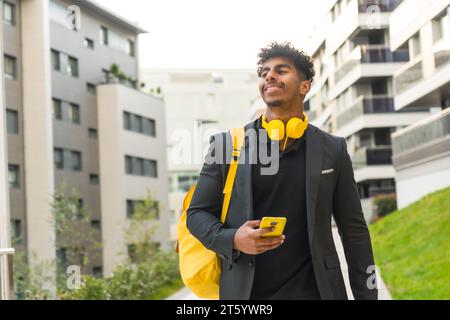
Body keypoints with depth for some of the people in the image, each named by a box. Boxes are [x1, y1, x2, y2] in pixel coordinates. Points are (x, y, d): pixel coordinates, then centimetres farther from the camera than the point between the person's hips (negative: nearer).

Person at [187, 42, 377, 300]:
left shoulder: (332, 150, 5)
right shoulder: (226, 145, 2)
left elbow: (354, 231, 7)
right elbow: (198, 213, 6)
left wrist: (367, 294, 3)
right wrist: (232, 240, -14)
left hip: (313, 291, 0)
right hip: (244, 291, 0)